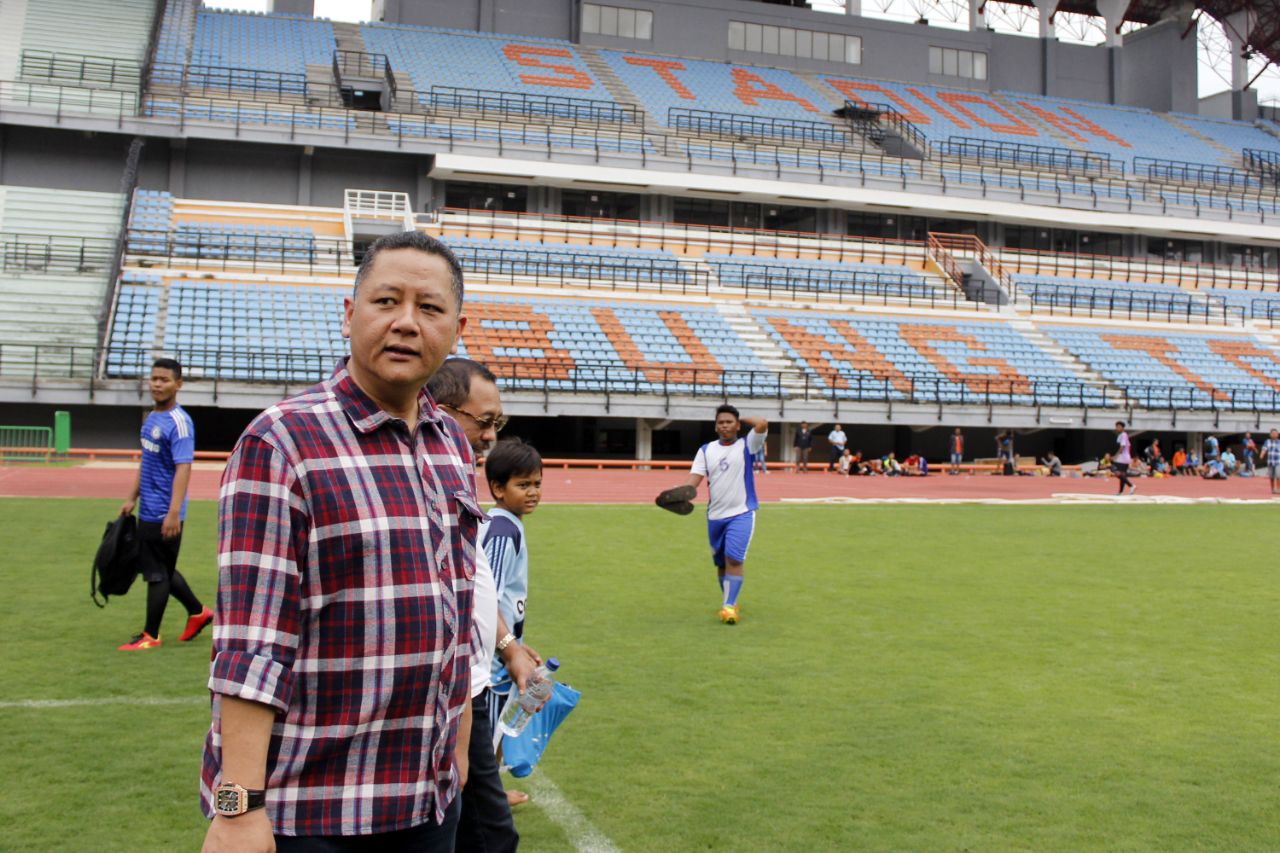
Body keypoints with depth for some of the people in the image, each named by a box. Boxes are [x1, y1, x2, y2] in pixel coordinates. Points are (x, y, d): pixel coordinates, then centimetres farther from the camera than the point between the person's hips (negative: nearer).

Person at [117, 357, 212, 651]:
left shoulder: (179, 422, -16)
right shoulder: (151, 417, 11)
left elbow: (183, 468, -23)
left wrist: (174, 512, -29)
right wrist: (132, 498, 20)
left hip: (164, 514, -9)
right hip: (148, 511, 9)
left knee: (157, 574, 2)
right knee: (161, 570, 18)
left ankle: (151, 635, 13)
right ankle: (198, 612, 31)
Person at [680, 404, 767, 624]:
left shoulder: (746, 445, -2)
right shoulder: (706, 450, 7)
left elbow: (762, 424, -21)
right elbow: (694, 477, -3)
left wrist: (742, 419, -4)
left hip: (741, 513, -4)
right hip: (715, 515, 4)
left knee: (734, 559, -17)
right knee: (721, 562, 13)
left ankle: (729, 606, -11)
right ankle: (729, 600, 32)